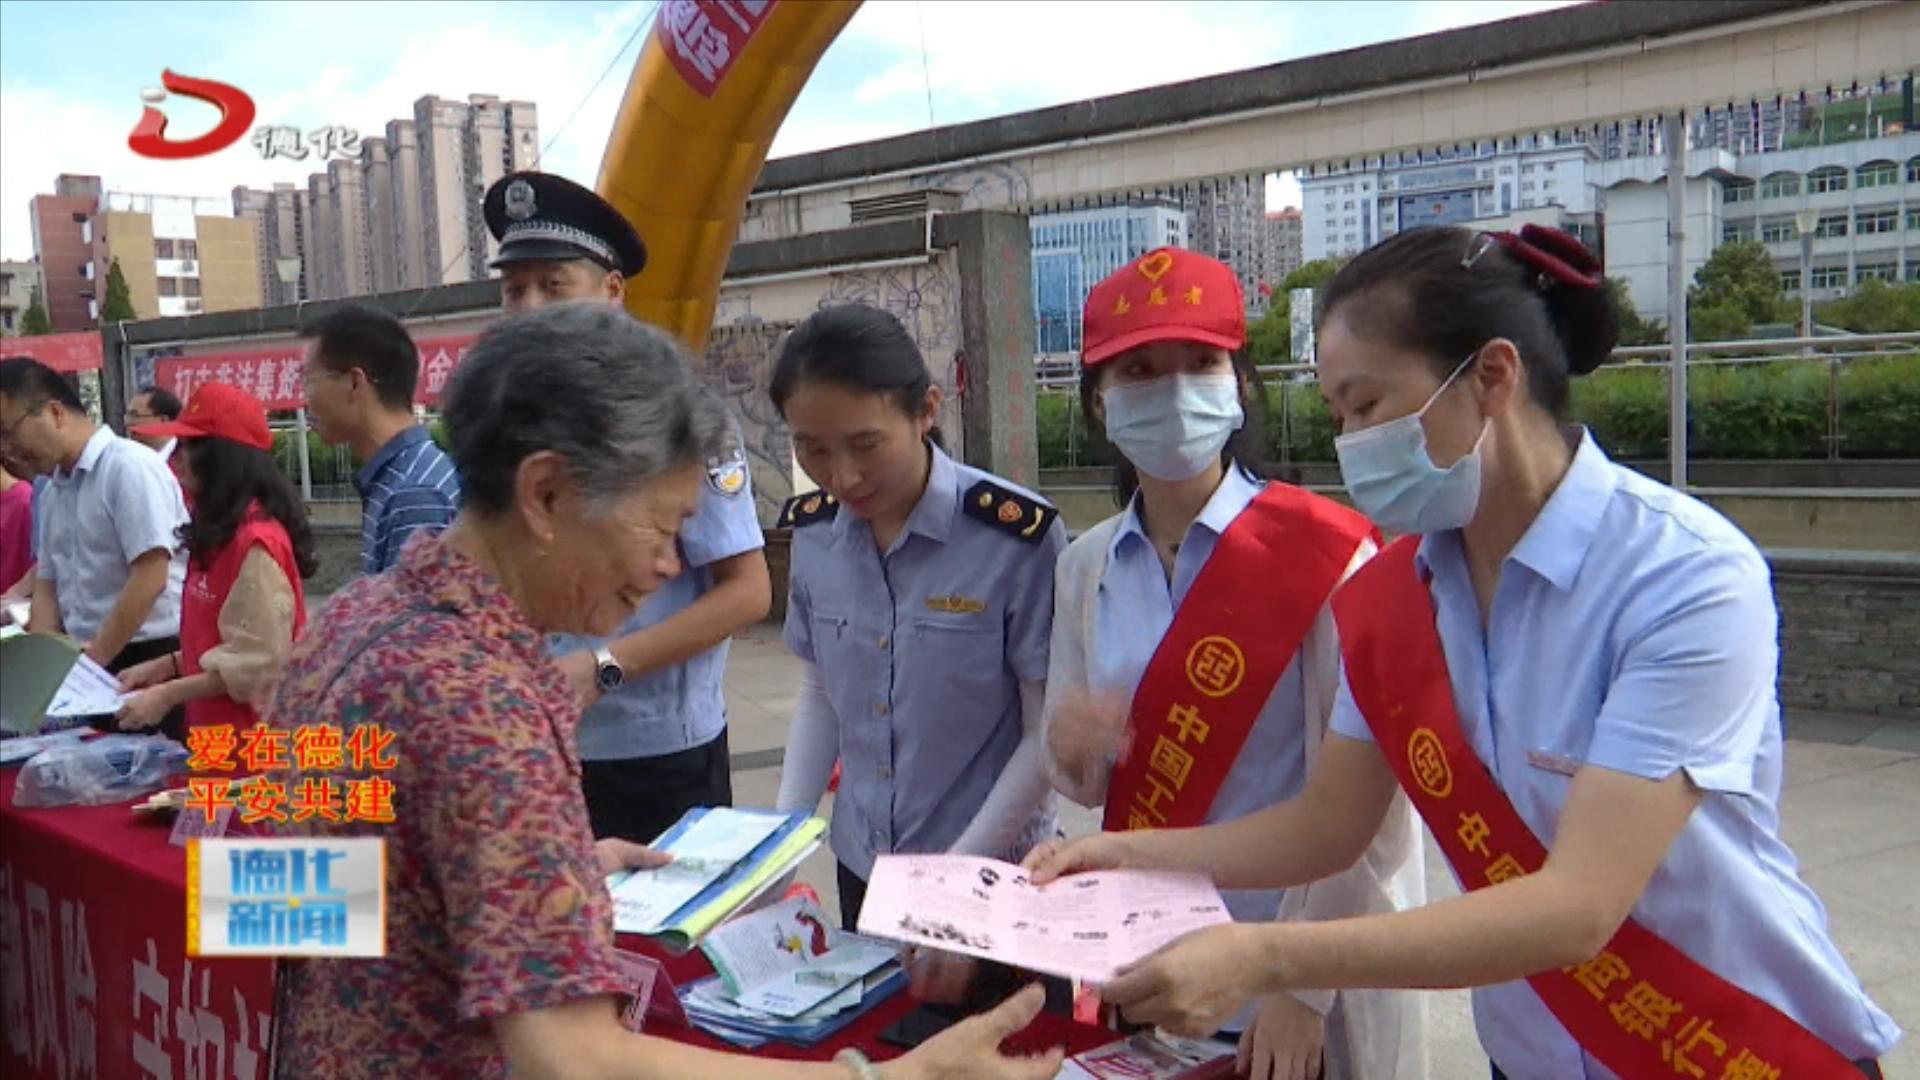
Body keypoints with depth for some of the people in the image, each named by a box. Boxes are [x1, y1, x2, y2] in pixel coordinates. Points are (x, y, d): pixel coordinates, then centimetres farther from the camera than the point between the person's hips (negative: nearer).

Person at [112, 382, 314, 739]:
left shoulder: (254, 540, -18)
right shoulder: (219, 533, 12)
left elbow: (258, 662, -20)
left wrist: (169, 694, -16)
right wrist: (168, 665, 8)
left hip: (250, 735, -9)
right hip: (219, 728, 9)